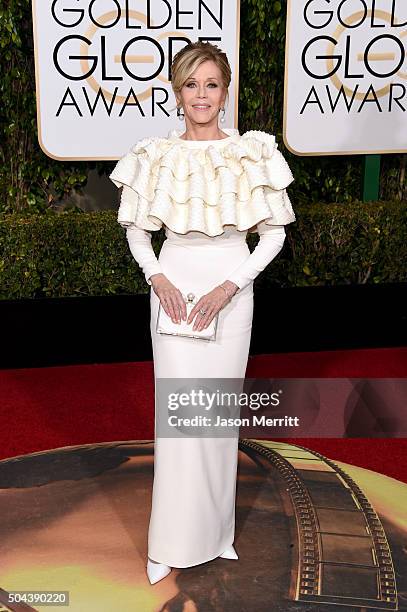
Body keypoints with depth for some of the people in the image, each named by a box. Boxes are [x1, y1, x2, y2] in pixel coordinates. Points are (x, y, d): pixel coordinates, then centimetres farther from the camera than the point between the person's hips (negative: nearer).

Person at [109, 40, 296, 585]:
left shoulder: (254, 153, -4)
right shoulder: (157, 155, 0)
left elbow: (275, 231, -1)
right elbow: (135, 228, 9)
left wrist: (229, 286, -10)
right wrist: (157, 278, -7)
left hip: (231, 289, 0)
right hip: (173, 286, 1)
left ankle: (216, 528, 27)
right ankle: (174, 541, 14)